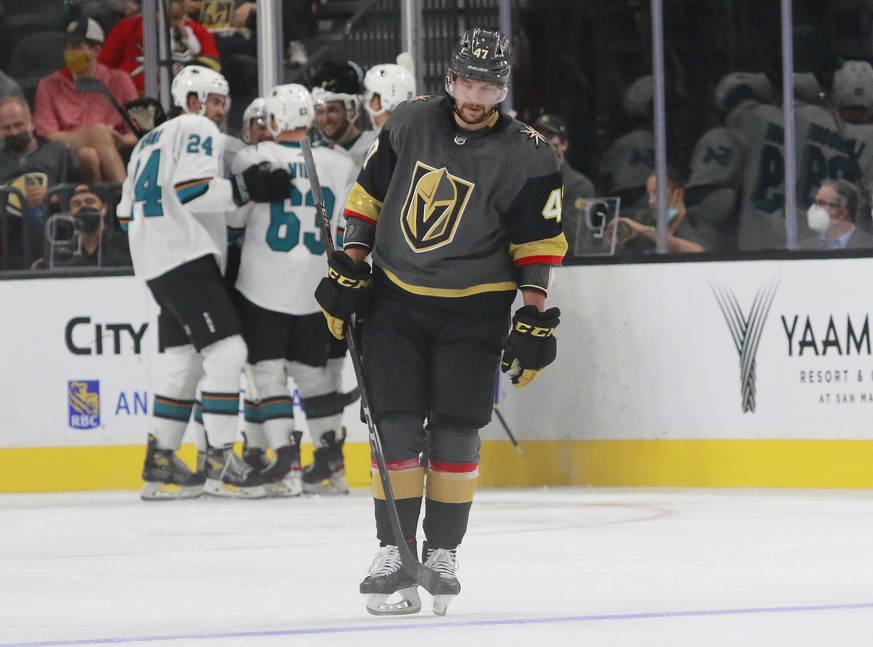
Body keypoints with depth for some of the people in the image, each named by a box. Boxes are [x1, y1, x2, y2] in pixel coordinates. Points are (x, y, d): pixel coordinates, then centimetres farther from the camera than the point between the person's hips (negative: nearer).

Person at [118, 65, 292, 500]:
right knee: (226, 351, -13)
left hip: (155, 263, 10)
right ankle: (219, 460, -16)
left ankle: (159, 465, 14)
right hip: (186, 257, -10)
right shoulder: (197, 131, -3)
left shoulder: (151, 142, 25)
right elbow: (192, 191, -20)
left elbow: (128, 211, 25)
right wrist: (248, 187, -19)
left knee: (186, 363, 13)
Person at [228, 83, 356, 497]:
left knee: (267, 370, 0)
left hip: (263, 289, -4)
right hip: (317, 292, 4)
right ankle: (332, 461, 23)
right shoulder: (341, 166, 3)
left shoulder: (253, 159, -8)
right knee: (312, 370, 17)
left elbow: (231, 217, -2)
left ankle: (285, 461, -13)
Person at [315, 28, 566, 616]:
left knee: (456, 433, -3)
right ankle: (394, 553, 0)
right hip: (394, 298, 2)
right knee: (395, 429, -3)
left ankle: (443, 552, 8)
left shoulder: (528, 157, -9)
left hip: (473, 310, -2)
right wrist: (349, 267, 5)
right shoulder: (411, 123, 0)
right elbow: (371, 194, 9)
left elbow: (540, 240, -5)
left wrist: (535, 315, -10)